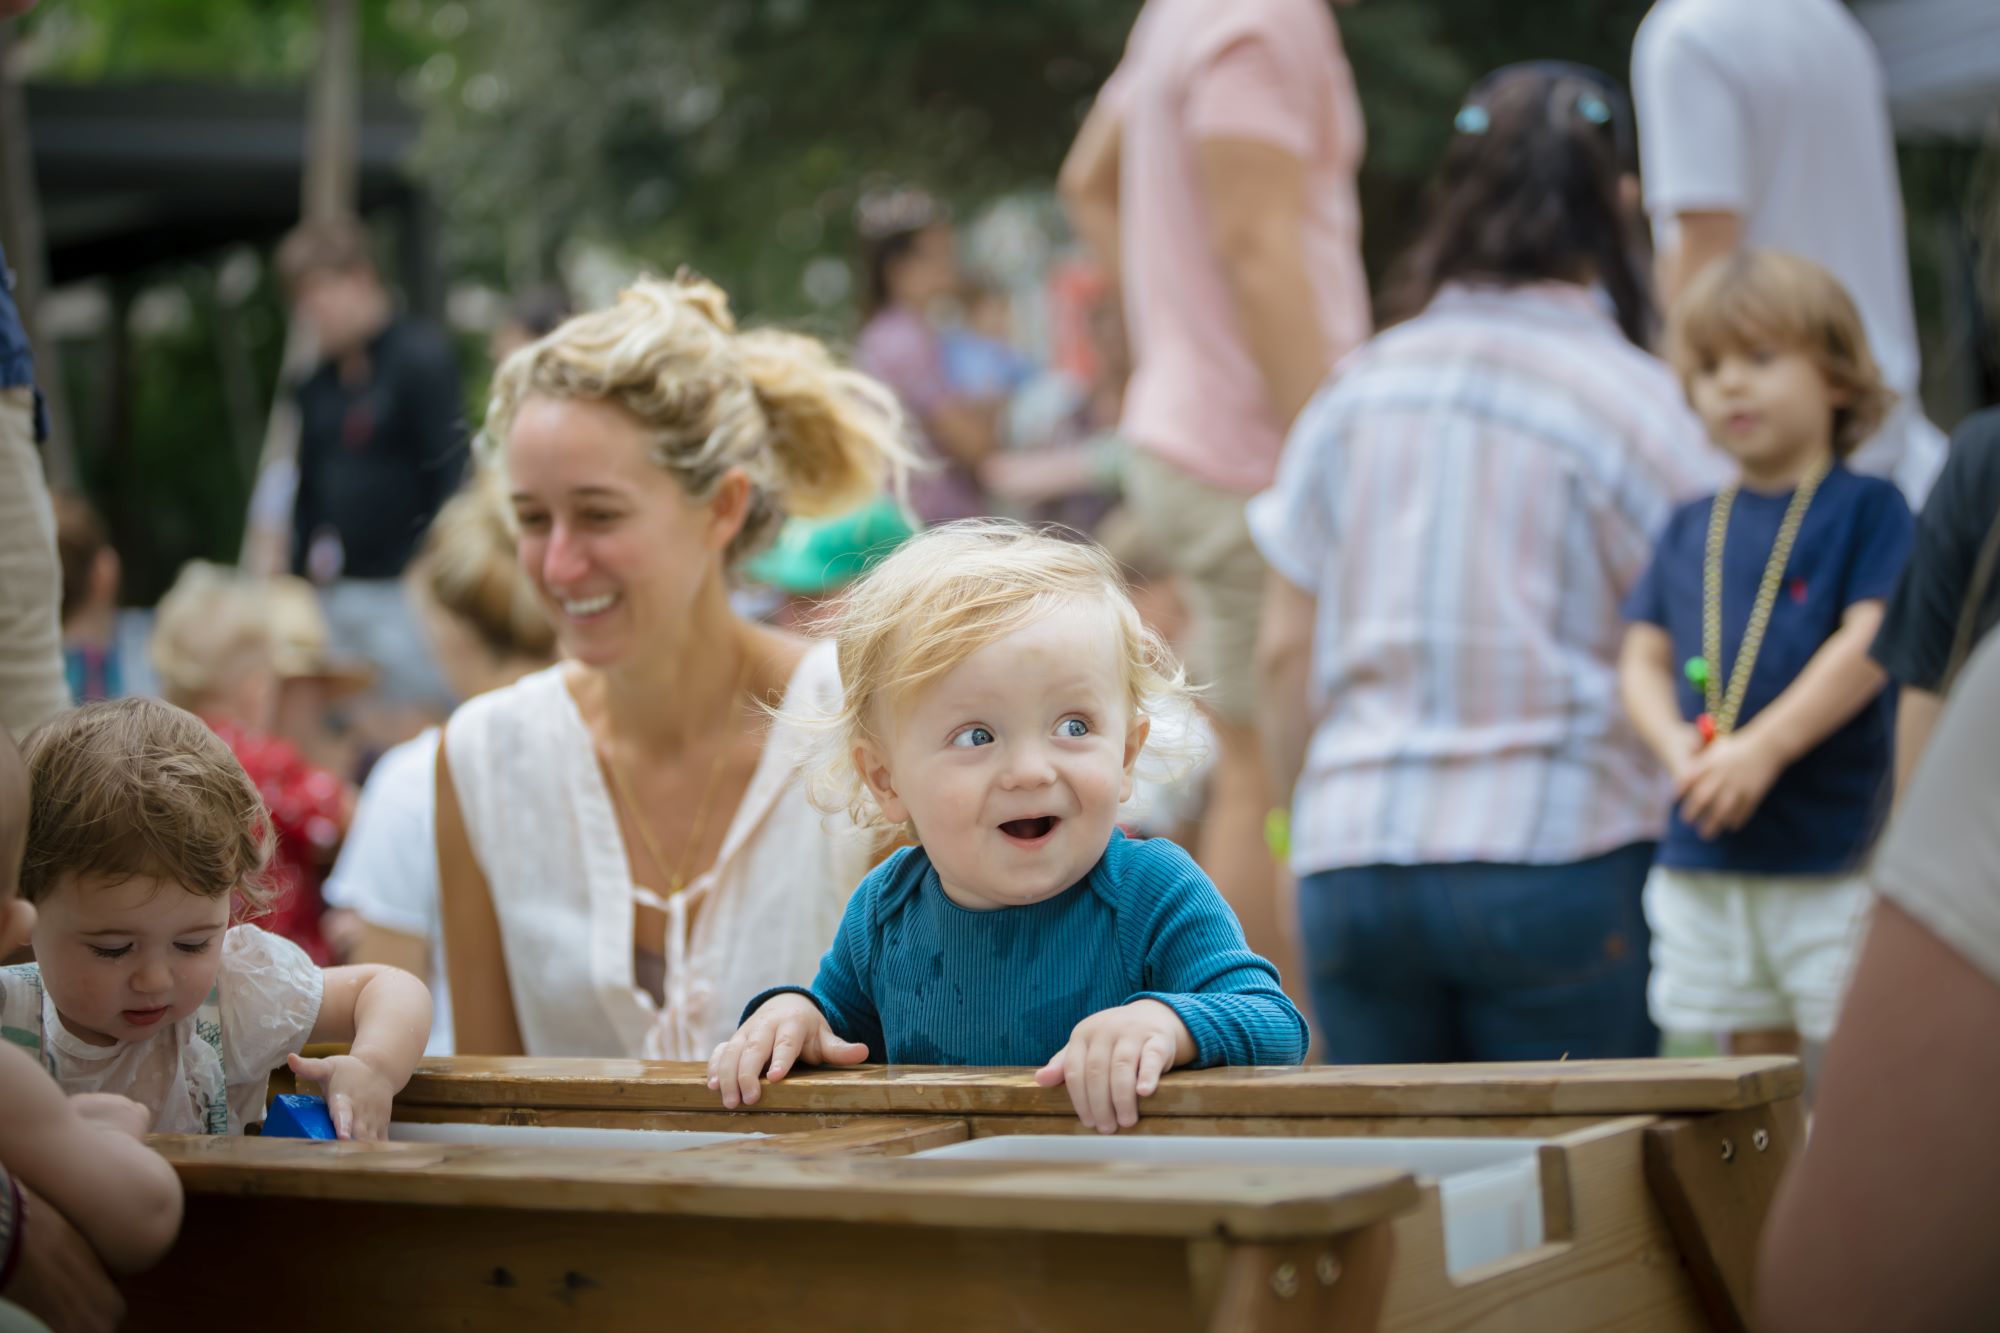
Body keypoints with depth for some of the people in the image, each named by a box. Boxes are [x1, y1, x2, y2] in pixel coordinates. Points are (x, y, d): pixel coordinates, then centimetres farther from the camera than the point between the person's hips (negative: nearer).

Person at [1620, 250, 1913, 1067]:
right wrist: (1679, 748, -8)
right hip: (1705, 858, 5)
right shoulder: (1689, 528, 12)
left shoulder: (1868, 509, -2)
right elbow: (1644, 660, 12)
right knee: (1752, 1063, 13)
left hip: (1834, 854, -5)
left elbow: (1869, 646, -13)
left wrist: (1762, 750, -18)